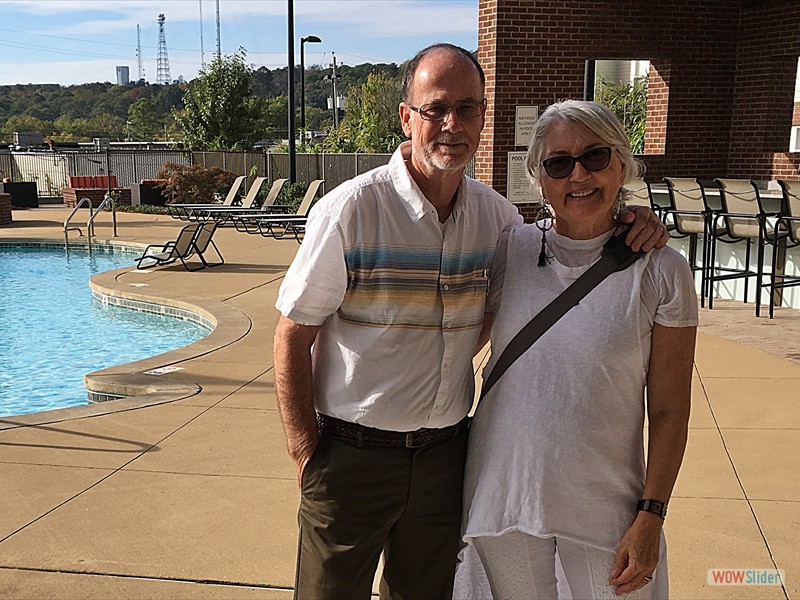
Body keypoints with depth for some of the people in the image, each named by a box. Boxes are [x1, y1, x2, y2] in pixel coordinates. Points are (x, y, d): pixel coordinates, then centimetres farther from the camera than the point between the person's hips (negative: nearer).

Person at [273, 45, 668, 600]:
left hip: (446, 453, 4)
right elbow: (293, 337, -10)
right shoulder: (350, 210, -14)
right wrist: (307, 454, -11)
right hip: (352, 455, -4)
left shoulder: (494, 213, 0)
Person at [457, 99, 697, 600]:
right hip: (503, 492, 2)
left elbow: (669, 410, -5)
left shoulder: (660, 271, -8)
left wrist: (651, 516, -7)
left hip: (603, 508, -2)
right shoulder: (509, 250, -2)